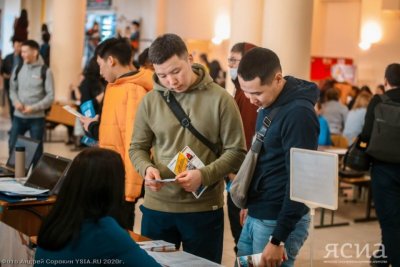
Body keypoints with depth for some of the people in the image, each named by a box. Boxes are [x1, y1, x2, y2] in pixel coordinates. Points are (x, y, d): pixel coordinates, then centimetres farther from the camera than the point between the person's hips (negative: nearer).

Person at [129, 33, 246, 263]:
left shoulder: (220, 99, -7)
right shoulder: (150, 101, 1)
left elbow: (236, 152, -5)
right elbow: (137, 148, 10)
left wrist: (204, 175, -20)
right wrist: (147, 168, -12)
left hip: (204, 209, -2)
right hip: (157, 206, 2)